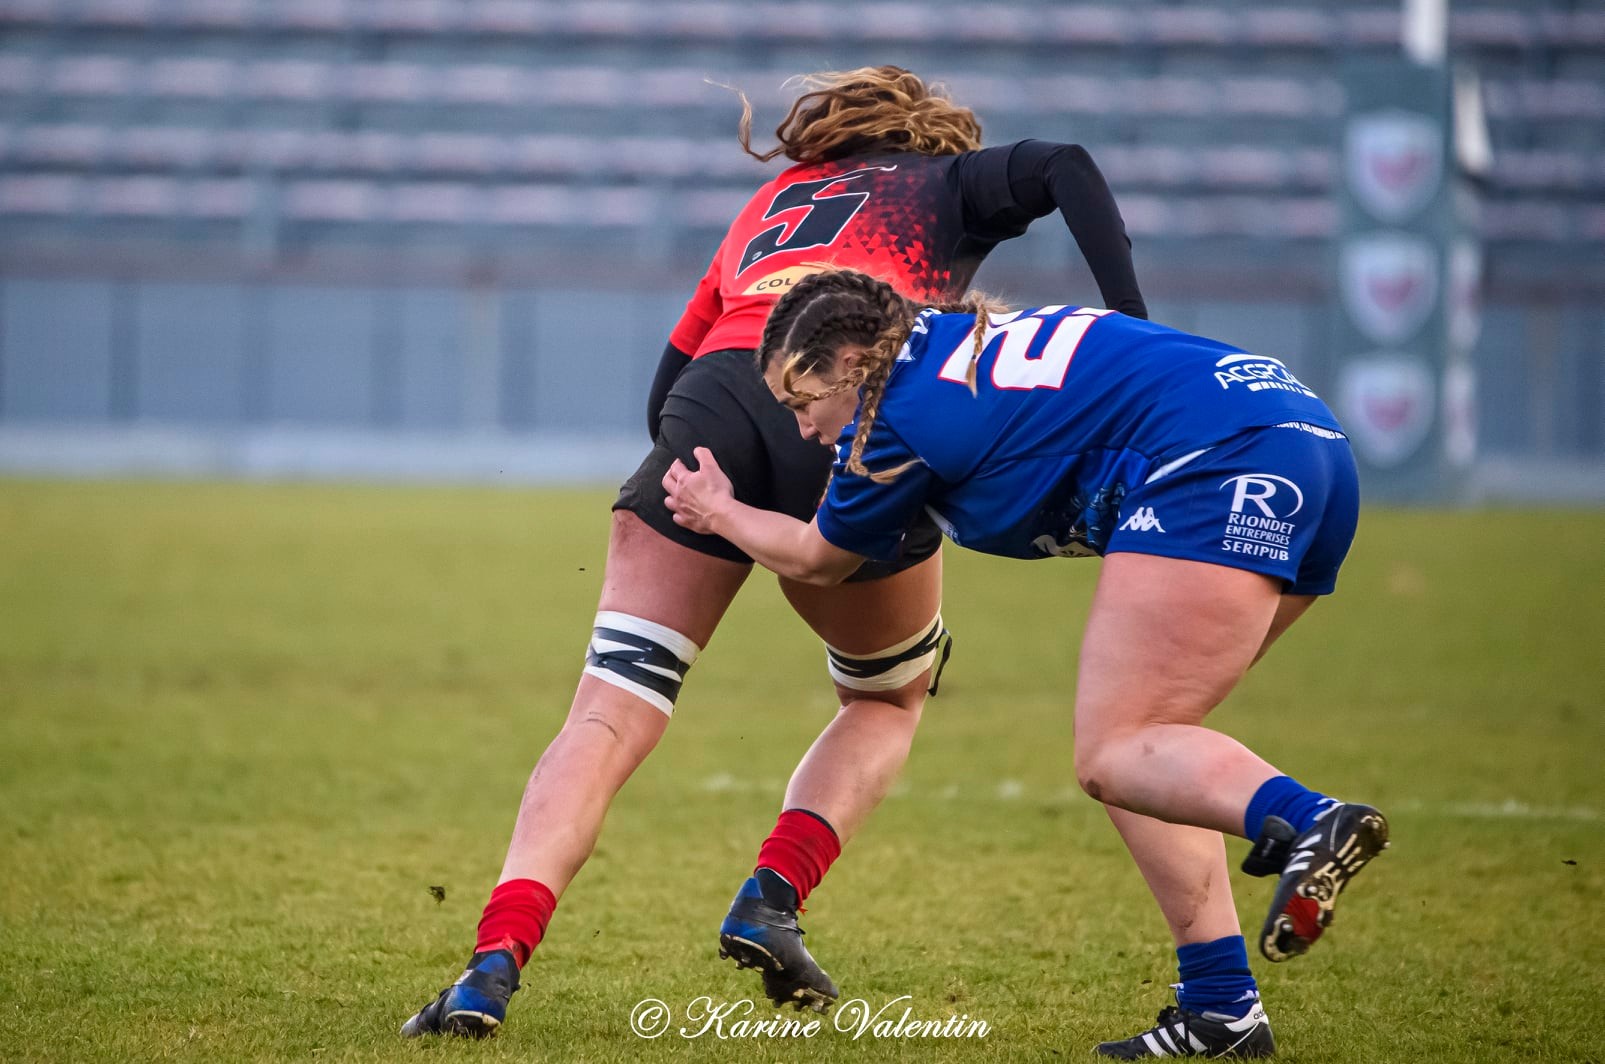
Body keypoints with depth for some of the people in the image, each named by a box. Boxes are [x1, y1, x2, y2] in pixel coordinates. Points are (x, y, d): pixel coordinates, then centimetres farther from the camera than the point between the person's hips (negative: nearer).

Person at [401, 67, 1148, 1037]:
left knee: (610, 716, -1)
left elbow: (665, 393, 30)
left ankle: (494, 966, -19)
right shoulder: (943, 185, 29)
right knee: (891, 700, 25)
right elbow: (1064, 168, 7)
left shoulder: (767, 205, 37)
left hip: (710, 410, 2)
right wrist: (1132, 337, 0)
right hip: (861, 428, -2)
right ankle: (772, 898, 4)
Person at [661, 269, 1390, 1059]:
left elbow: (817, 561, 19)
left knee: (1112, 758, -13)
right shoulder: (965, 339, 24)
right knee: (1131, 747, 13)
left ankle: (1307, 822, -44)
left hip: (1215, 468, -10)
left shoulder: (898, 416, 0)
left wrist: (719, 512, 39)